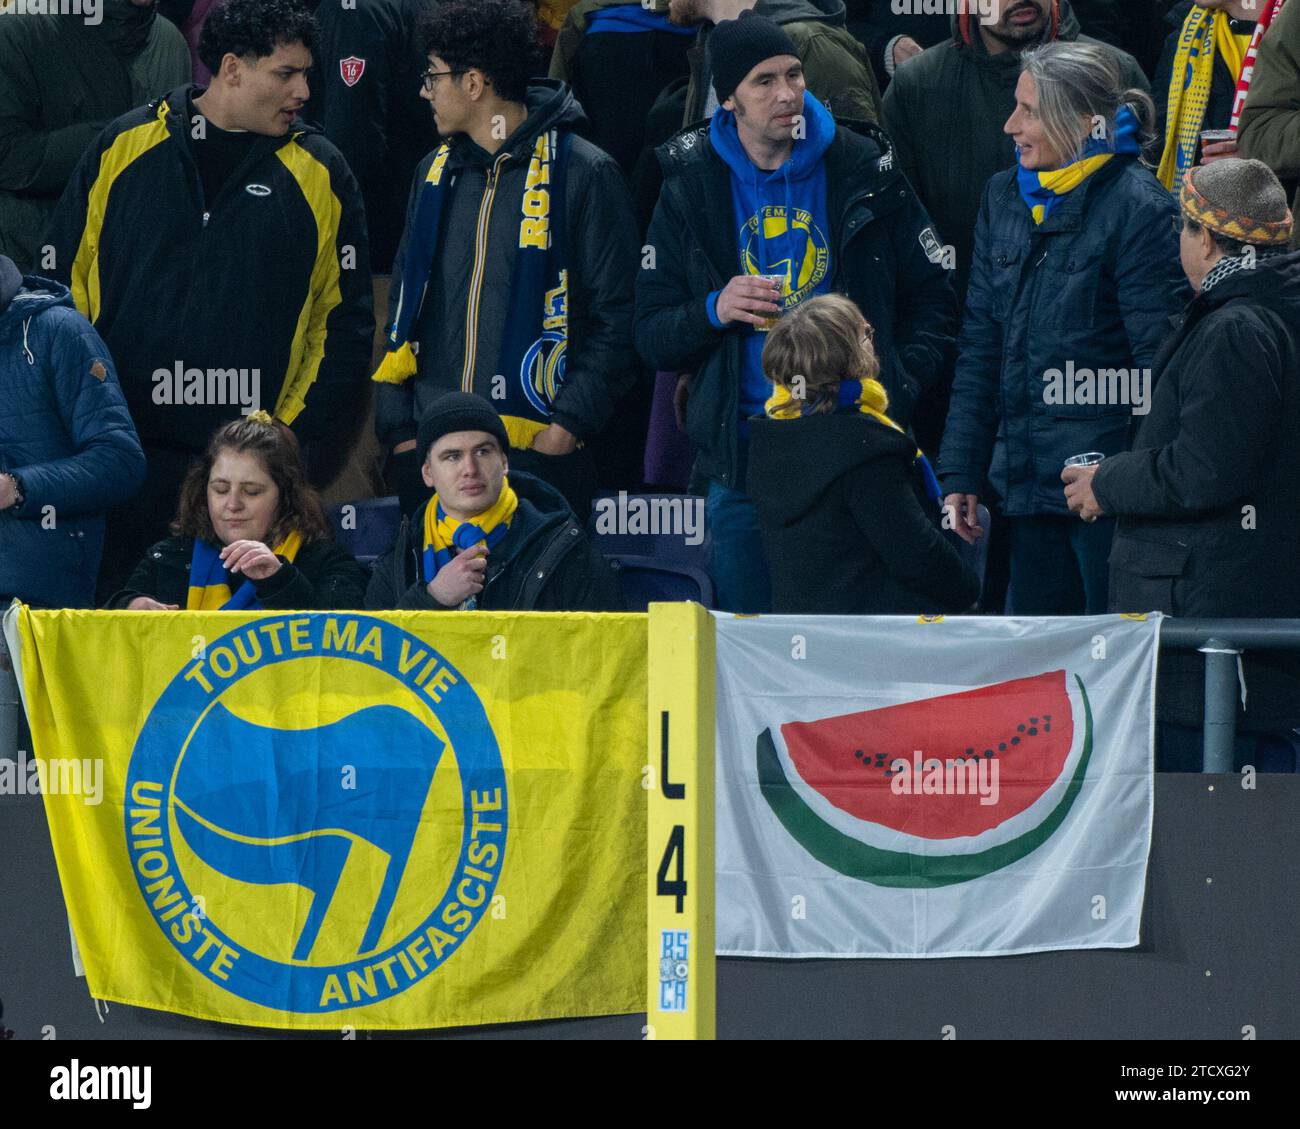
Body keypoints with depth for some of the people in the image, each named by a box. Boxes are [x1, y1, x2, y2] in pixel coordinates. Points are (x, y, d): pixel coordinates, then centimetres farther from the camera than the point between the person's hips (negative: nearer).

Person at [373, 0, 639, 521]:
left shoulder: (583, 174, -4)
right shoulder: (435, 173, 15)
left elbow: (615, 320, -5)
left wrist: (570, 425, -14)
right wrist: (399, 428, 6)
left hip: (538, 446, -5)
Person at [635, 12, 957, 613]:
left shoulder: (864, 170, 3)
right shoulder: (692, 188, 5)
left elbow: (933, 301, 8)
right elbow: (651, 336, 6)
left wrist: (895, 386, -5)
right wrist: (714, 312, -13)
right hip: (740, 458, 1)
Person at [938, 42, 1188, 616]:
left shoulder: (1137, 208, -10)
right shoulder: (1005, 197, 12)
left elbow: (1158, 360, -12)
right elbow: (980, 346, 15)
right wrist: (961, 474, 11)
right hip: (1028, 481, 7)